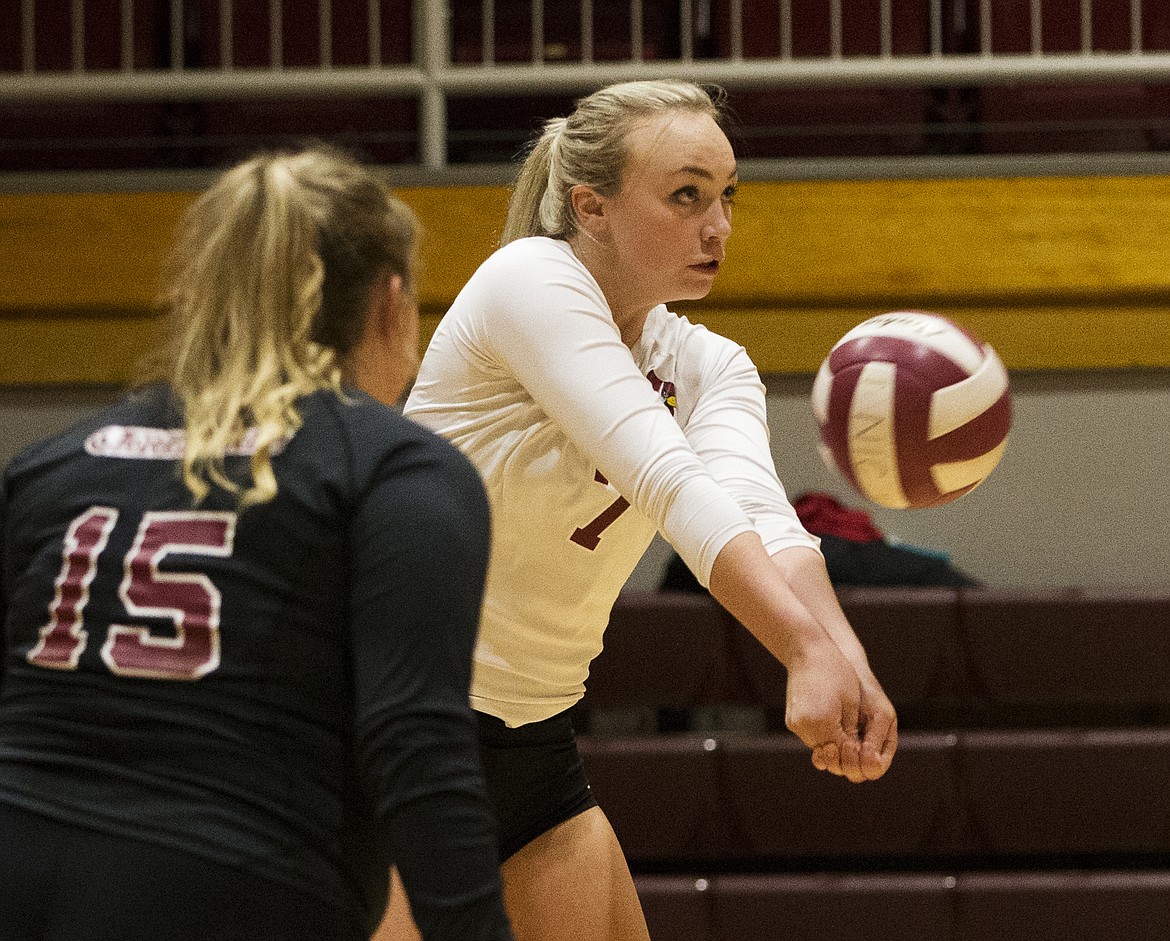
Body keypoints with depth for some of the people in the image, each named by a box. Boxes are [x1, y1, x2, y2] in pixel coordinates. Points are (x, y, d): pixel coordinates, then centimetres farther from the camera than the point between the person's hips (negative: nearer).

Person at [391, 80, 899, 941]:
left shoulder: (711, 368, 4)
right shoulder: (531, 280, -16)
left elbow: (759, 510, -17)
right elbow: (668, 481, -29)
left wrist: (843, 656, -39)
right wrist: (808, 649, -41)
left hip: (534, 737, 7)